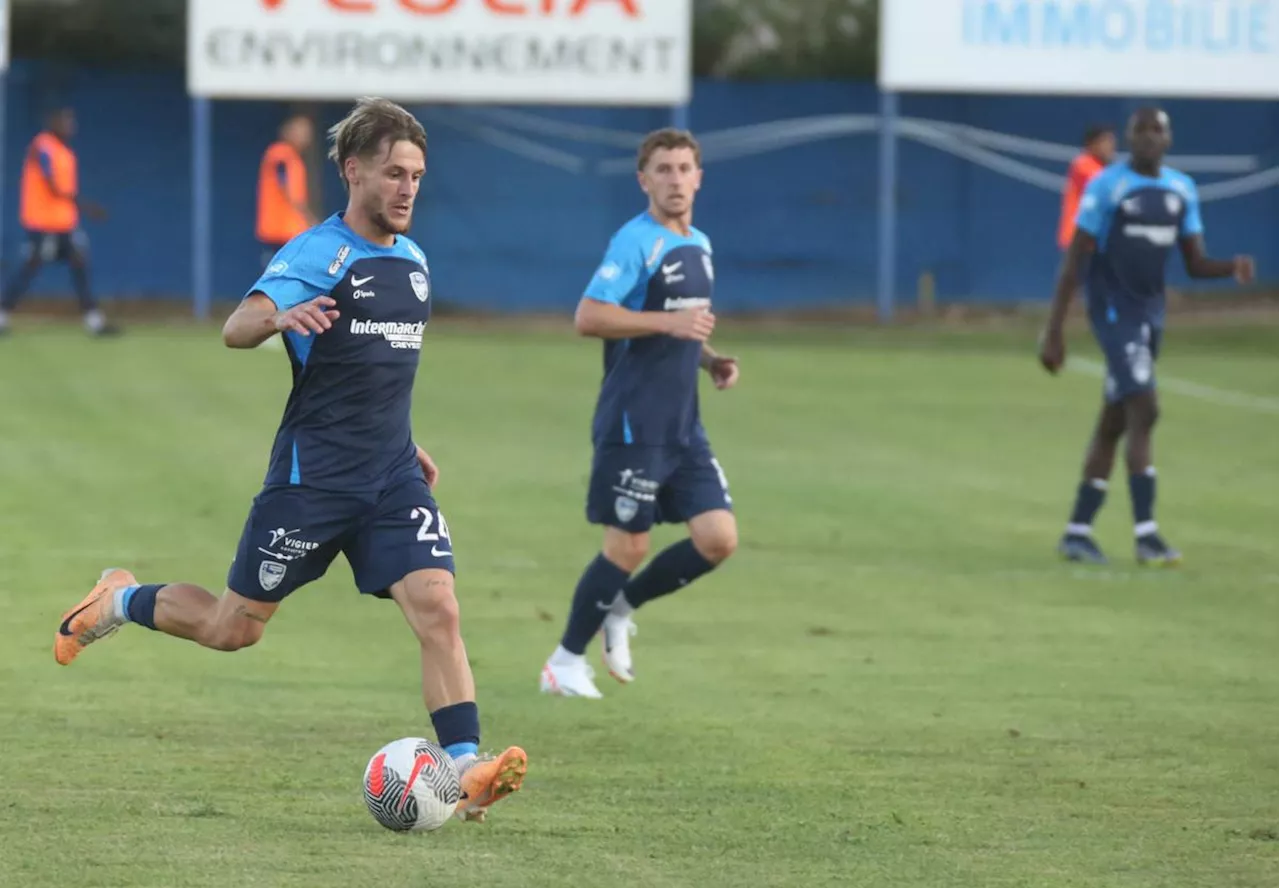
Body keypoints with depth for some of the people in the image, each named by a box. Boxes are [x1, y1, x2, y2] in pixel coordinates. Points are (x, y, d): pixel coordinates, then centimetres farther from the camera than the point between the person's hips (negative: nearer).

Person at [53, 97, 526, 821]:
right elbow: (236, 328, -26)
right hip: (312, 476, -5)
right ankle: (120, 602, 33)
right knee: (233, 629, 6)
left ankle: (467, 769, -19)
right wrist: (280, 317, -47)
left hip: (393, 476, 5)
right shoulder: (316, 254, -12)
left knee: (437, 607, -15)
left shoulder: (412, 260, 11)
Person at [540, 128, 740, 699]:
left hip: (683, 426, 8)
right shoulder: (635, 242, -12)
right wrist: (668, 322, -26)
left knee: (718, 539, -1)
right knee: (628, 547, -4)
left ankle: (621, 610, 19)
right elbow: (588, 317, -22)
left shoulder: (699, 246, 14)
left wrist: (711, 361, 9)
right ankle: (566, 662, 12)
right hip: (634, 424, -8)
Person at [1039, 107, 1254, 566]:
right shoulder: (1106, 187, -11)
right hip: (1114, 310, -7)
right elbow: (1074, 260, -11)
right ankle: (1146, 534, -18)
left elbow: (1196, 264, 9)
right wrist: (1053, 332, -13)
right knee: (1144, 411, -17)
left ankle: (1077, 532, 18)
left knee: (1114, 423, 10)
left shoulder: (1181, 189, 8)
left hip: (1151, 312, 7)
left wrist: (1234, 268, -14)